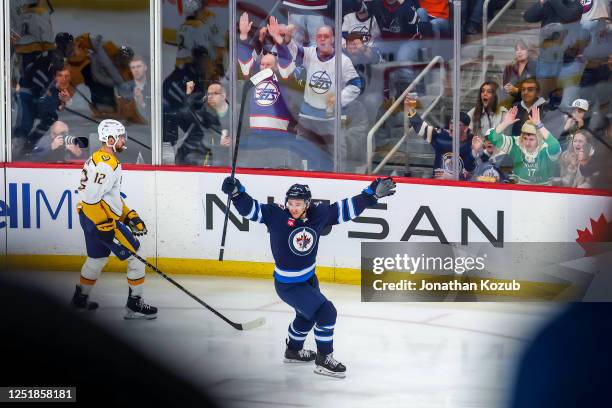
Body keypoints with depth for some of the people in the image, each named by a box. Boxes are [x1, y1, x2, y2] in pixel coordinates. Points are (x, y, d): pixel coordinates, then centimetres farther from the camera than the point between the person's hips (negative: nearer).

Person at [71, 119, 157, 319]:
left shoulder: (98, 158, 13)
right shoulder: (107, 164, -21)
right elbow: (90, 198, -27)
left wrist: (129, 215, 17)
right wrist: (106, 226, -25)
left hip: (89, 219, 10)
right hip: (100, 220, -10)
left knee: (97, 258, 27)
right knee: (137, 256, -2)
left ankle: (80, 299, 38)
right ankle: (134, 304, 0)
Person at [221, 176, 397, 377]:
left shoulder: (319, 214, -11)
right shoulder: (276, 215, -22)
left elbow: (346, 208, -3)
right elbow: (251, 208, -24)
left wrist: (372, 193, -4)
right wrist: (236, 192, -41)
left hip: (308, 278, 7)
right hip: (287, 284, -7)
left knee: (307, 315, 30)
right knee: (326, 312, -14)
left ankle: (293, 350, 55)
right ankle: (324, 360, -2)